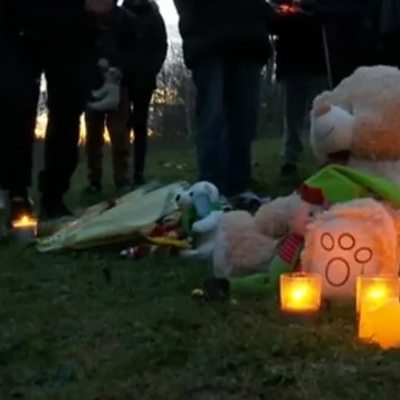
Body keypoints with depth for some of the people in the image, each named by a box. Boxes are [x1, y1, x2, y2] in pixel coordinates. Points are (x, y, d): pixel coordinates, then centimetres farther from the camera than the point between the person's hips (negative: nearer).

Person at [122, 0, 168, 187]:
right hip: (122, 78, 0)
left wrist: (152, 70, -10)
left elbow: (161, 45, 3)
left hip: (143, 79, 0)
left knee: (140, 126, 0)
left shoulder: (153, 16, 11)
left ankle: (138, 174, 0)